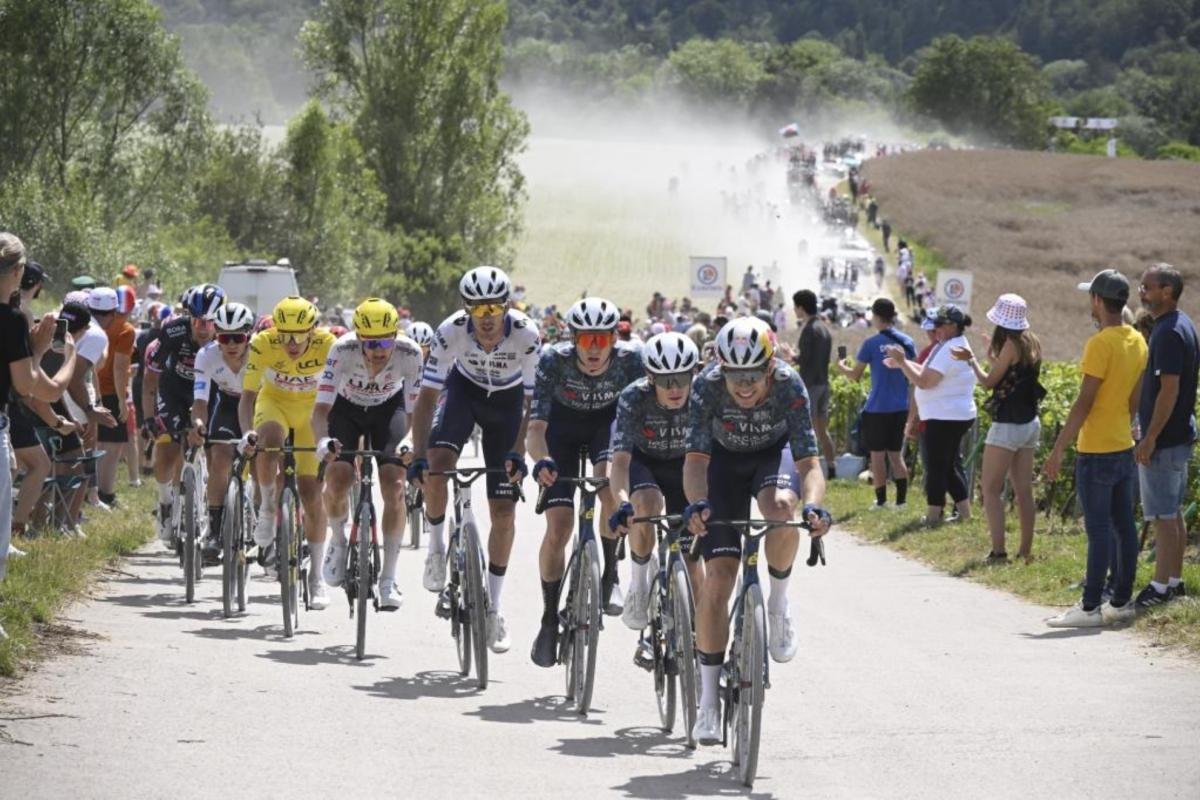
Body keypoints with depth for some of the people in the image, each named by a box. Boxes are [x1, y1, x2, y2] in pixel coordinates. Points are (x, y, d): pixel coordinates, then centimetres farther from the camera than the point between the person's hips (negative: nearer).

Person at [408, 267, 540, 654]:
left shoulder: (526, 335, -32)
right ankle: (437, 546, -2)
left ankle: (493, 608, 11)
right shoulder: (450, 332, -31)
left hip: (507, 401, 0)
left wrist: (518, 452, -37)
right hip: (464, 389, 0)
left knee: (504, 511, -2)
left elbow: (533, 401, -26)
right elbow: (427, 396, -28)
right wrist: (418, 455, -37)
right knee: (436, 465, -29)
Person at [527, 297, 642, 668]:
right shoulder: (554, 361, -32)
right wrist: (541, 460, -56)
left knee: (611, 485, -31)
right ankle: (549, 619, 5)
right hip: (563, 425, -1)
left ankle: (609, 574, -8)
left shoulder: (630, 361, -30)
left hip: (608, 422, 1)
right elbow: (536, 426, -36)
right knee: (558, 526, -11)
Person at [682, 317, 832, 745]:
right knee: (719, 574, -11)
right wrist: (696, 504, -54)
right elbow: (696, 458, -34)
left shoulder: (789, 385, -32)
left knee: (781, 509, -37)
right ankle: (708, 701, -4)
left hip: (775, 453, 0)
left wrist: (813, 505, -55)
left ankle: (778, 604, -7)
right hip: (725, 459, 0)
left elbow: (808, 461, -35)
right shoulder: (707, 386, -32)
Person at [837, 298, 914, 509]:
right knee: (896, 453, 14)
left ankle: (881, 500, 6)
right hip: (900, 408, 4)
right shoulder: (906, 342, 2)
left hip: (877, 408, -4)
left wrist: (842, 367, 16)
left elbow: (855, 375, -3)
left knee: (877, 454, 5)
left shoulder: (871, 344, -10)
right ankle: (901, 499, 9)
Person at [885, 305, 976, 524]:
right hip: (957, 416, 11)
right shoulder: (954, 346, 14)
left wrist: (902, 362, -15)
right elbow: (928, 373, 18)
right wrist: (903, 362, 13)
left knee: (936, 466, -4)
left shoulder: (950, 350, -20)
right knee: (949, 465, 16)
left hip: (945, 418, -11)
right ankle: (964, 512, 19)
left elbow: (924, 381, -23)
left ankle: (934, 514, -1)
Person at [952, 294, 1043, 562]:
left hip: (1008, 426, -8)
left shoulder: (1011, 345, -15)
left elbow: (989, 382, -10)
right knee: (1023, 491, 11)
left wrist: (971, 359, 3)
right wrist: (993, 355, 23)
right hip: (1030, 423, 8)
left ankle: (998, 551, -11)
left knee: (991, 490, -4)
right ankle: (1026, 551, 13)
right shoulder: (1032, 343, 8)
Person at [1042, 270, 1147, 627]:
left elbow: (1084, 402, -19)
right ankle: (1121, 601, 15)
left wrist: (1059, 449, -15)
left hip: (1096, 451, -8)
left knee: (1099, 530, -7)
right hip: (1124, 447, 8)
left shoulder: (1100, 344, -17)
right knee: (1123, 526, 10)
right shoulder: (1138, 342, 8)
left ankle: (1090, 608, -5)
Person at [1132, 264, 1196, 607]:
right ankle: (1174, 580, 20)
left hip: (1163, 440, -10)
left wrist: (1150, 438, -21)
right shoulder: (1183, 326, 12)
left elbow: (1169, 389, -23)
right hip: (1179, 436, 10)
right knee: (1172, 513, 15)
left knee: (1163, 515, -5)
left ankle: (1161, 586, -2)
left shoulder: (1168, 333, -19)